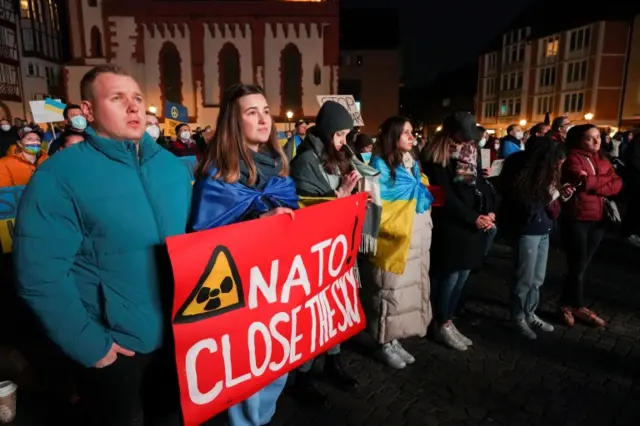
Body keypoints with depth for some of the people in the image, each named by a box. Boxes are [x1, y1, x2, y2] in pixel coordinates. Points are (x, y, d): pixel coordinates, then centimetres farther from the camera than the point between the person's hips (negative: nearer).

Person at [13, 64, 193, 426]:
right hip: (116, 346, -5)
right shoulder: (59, 176, -16)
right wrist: (90, 345, -17)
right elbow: (41, 274, -19)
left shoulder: (173, 165, 1)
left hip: (184, 333, 5)